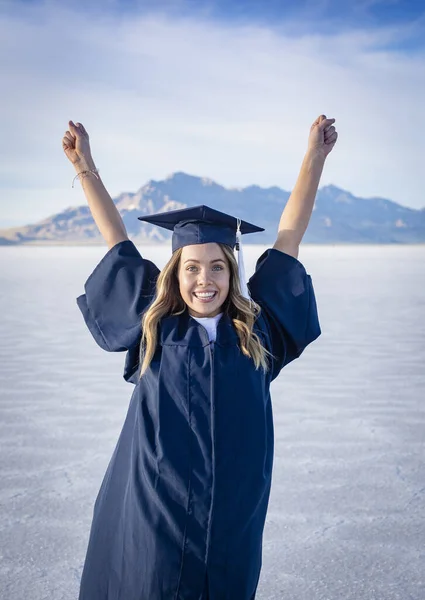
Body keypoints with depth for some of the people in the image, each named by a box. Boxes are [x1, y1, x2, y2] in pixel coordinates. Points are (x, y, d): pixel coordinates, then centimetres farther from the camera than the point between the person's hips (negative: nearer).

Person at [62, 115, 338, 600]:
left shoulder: (256, 331, 0)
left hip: (231, 523, 1)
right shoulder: (155, 329, 0)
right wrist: (85, 167, 8)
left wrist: (315, 158, 5)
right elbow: (118, 243, 5)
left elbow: (288, 237, 3)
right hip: (155, 520, 0)